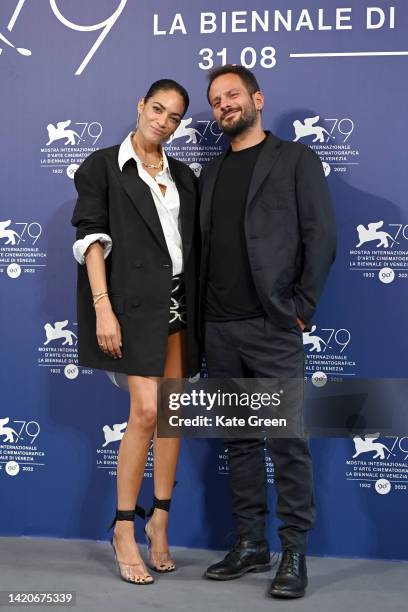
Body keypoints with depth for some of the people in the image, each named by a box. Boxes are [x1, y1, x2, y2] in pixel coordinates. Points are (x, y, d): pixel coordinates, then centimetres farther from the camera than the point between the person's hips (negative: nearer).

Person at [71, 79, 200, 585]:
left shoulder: (182, 175, 16)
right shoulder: (103, 165, 2)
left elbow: (191, 243, 15)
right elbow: (91, 240, -6)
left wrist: (195, 306, 6)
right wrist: (103, 309, -15)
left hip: (179, 301, 5)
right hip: (136, 301, -5)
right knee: (146, 411, -11)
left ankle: (159, 521, 18)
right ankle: (124, 531, 3)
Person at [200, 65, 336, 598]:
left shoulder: (296, 159, 3)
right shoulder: (212, 171, 19)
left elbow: (320, 237, -4)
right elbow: (204, 245, 17)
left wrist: (301, 309, -10)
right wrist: (203, 312, 6)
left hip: (272, 326, -5)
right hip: (219, 329, 6)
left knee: (287, 441, -3)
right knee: (239, 440, 10)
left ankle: (294, 554, 6)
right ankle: (250, 545, 19)